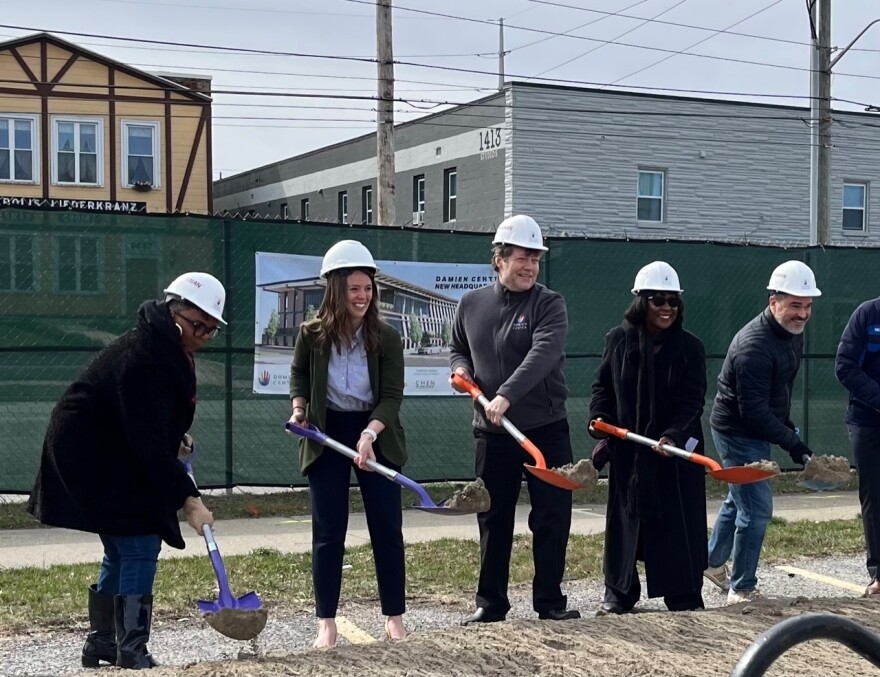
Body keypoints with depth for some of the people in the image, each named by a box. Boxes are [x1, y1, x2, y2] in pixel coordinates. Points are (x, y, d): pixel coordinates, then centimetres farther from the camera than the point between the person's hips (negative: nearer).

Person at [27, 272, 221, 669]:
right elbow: (148, 442, -31)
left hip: (111, 454, 11)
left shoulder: (168, 348, 6)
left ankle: (100, 643, 25)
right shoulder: (143, 357, -27)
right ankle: (132, 653, -10)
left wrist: (176, 436, 6)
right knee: (139, 547, -13)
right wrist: (187, 499, -31)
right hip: (89, 455, -11)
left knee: (123, 552, 14)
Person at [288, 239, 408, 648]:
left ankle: (395, 618, 15)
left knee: (387, 528, 2)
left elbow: (392, 397, -11)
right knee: (328, 533, 1)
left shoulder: (386, 338, -10)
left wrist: (369, 434, -26)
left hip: (376, 435, 0)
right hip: (327, 436, 0)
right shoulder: (312, 334, -8)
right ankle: (327, 623, 8)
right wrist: (299, 408, -5)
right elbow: (299, 375, 12)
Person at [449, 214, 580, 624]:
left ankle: (550, 601, 14)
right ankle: (490, 603, 19)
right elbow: (458, 349, 23)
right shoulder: (471, 305, 6)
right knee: (493, 520, 9)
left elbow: (543, 354, -22)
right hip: (492, 433, 3)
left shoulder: (549, 305, -6)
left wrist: (507, 394, -35)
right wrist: (461, 369, -1)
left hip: (546, 428, -2)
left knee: (552, 517, 1)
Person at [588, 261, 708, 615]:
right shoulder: (618, 340, 0)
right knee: (626, 519, 9)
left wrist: (673, 436, -25)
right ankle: (618, 594, 20)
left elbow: (692, 402, -9)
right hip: (627, 450, 2)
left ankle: (684, 596, 12)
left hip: (676, 452, -1)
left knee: (678, 523, 1)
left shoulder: (690, 347, -5)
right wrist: (599, 418, -8)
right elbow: (603, 386, 10)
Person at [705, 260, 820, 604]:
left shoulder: (793, 333, 2)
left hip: (756, 432, 10)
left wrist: (787, 424, 19)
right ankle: (741, 590, 3)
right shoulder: (754, 344, -29)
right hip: (738, 431, -10)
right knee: (757, 508, -9)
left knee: (740, 499, 24)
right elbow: (753, 410, -30)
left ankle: (714, 563, 44)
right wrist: (791, 442, -29)